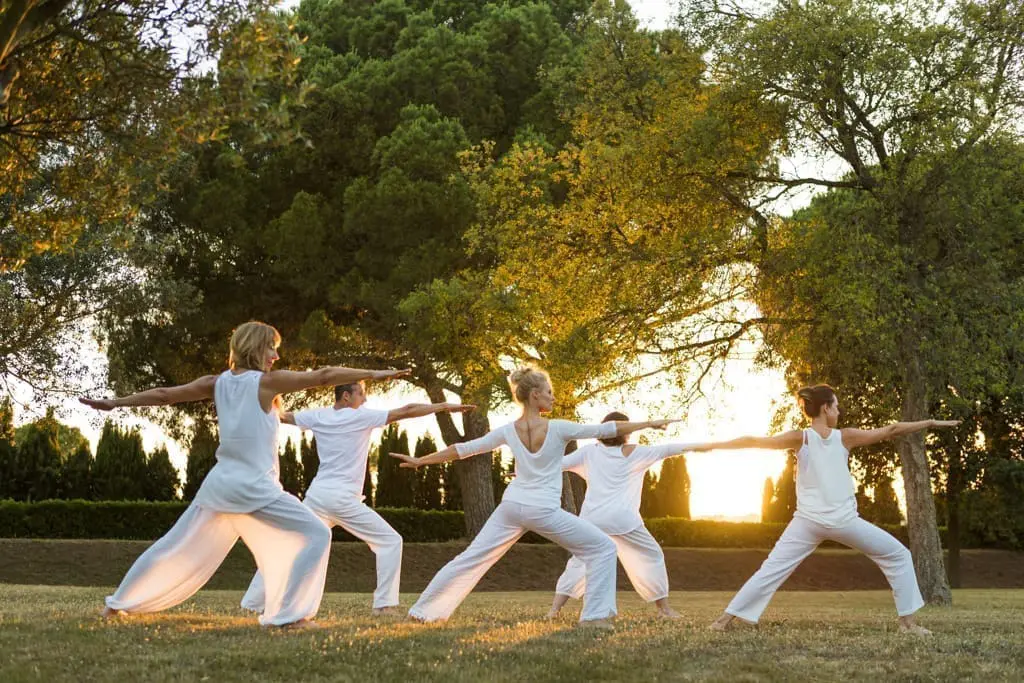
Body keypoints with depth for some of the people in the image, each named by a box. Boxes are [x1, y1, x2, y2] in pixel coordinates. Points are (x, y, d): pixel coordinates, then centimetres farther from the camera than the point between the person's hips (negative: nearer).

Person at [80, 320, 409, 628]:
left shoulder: (217, 383, 6)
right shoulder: (267, 381, -10)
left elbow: (164, 394, 11)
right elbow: (323, 376, -11)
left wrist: (115, 403, 21)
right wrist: (375, 374, -8)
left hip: (220, 483, 7)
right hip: (255, 488, -7)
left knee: (179, 546, 19)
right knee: (316, 535, -1)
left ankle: (119, 603, 27)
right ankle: (287, 613, -7)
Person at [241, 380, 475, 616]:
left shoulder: (318, 416, 8)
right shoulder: (362, 416, -5)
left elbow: (281, 416, 19)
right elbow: (406, 411, -5)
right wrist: (444, 406, 1)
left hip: (316, 495, 5)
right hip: (343, 499, -5)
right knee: (390, 541, 4)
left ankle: (253, 602, 15)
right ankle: (384, 604, -4)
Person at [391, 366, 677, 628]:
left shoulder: (508, 431, 1)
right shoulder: (557, 428, -11)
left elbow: (463, 449, 7)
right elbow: (606, 430, -6)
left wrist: (419, 461, 16)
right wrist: (650, 424, 4)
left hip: (511, 506, 5)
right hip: (543, 510, -5)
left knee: (471, 558, 14)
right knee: (603, 548, 4)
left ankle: (423, 610, 17)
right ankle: (594, 615, -5)